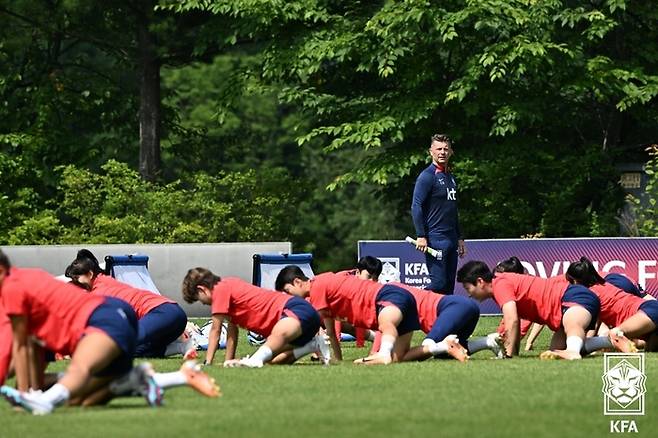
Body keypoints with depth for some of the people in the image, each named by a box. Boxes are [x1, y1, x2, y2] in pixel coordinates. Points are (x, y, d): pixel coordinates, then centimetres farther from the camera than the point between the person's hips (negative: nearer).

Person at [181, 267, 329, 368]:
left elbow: (215, 330, -3)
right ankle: (313, 345, 7)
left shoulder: (220, 290, -5)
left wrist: (207, 363, 2)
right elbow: (232, 331, 26)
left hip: (296, 309, -11)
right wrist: (228, 361, 21)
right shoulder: (229, 288, 24)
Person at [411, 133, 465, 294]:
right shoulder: (427, 176, -7)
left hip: (451, 239, 8)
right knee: (438, 283, -15)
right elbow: (416, 207, -14)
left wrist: (459, 238, 23)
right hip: (435, 239, -8)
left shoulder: (450, 177, 19)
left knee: (449, 286, 6)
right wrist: (421, 236, -20)